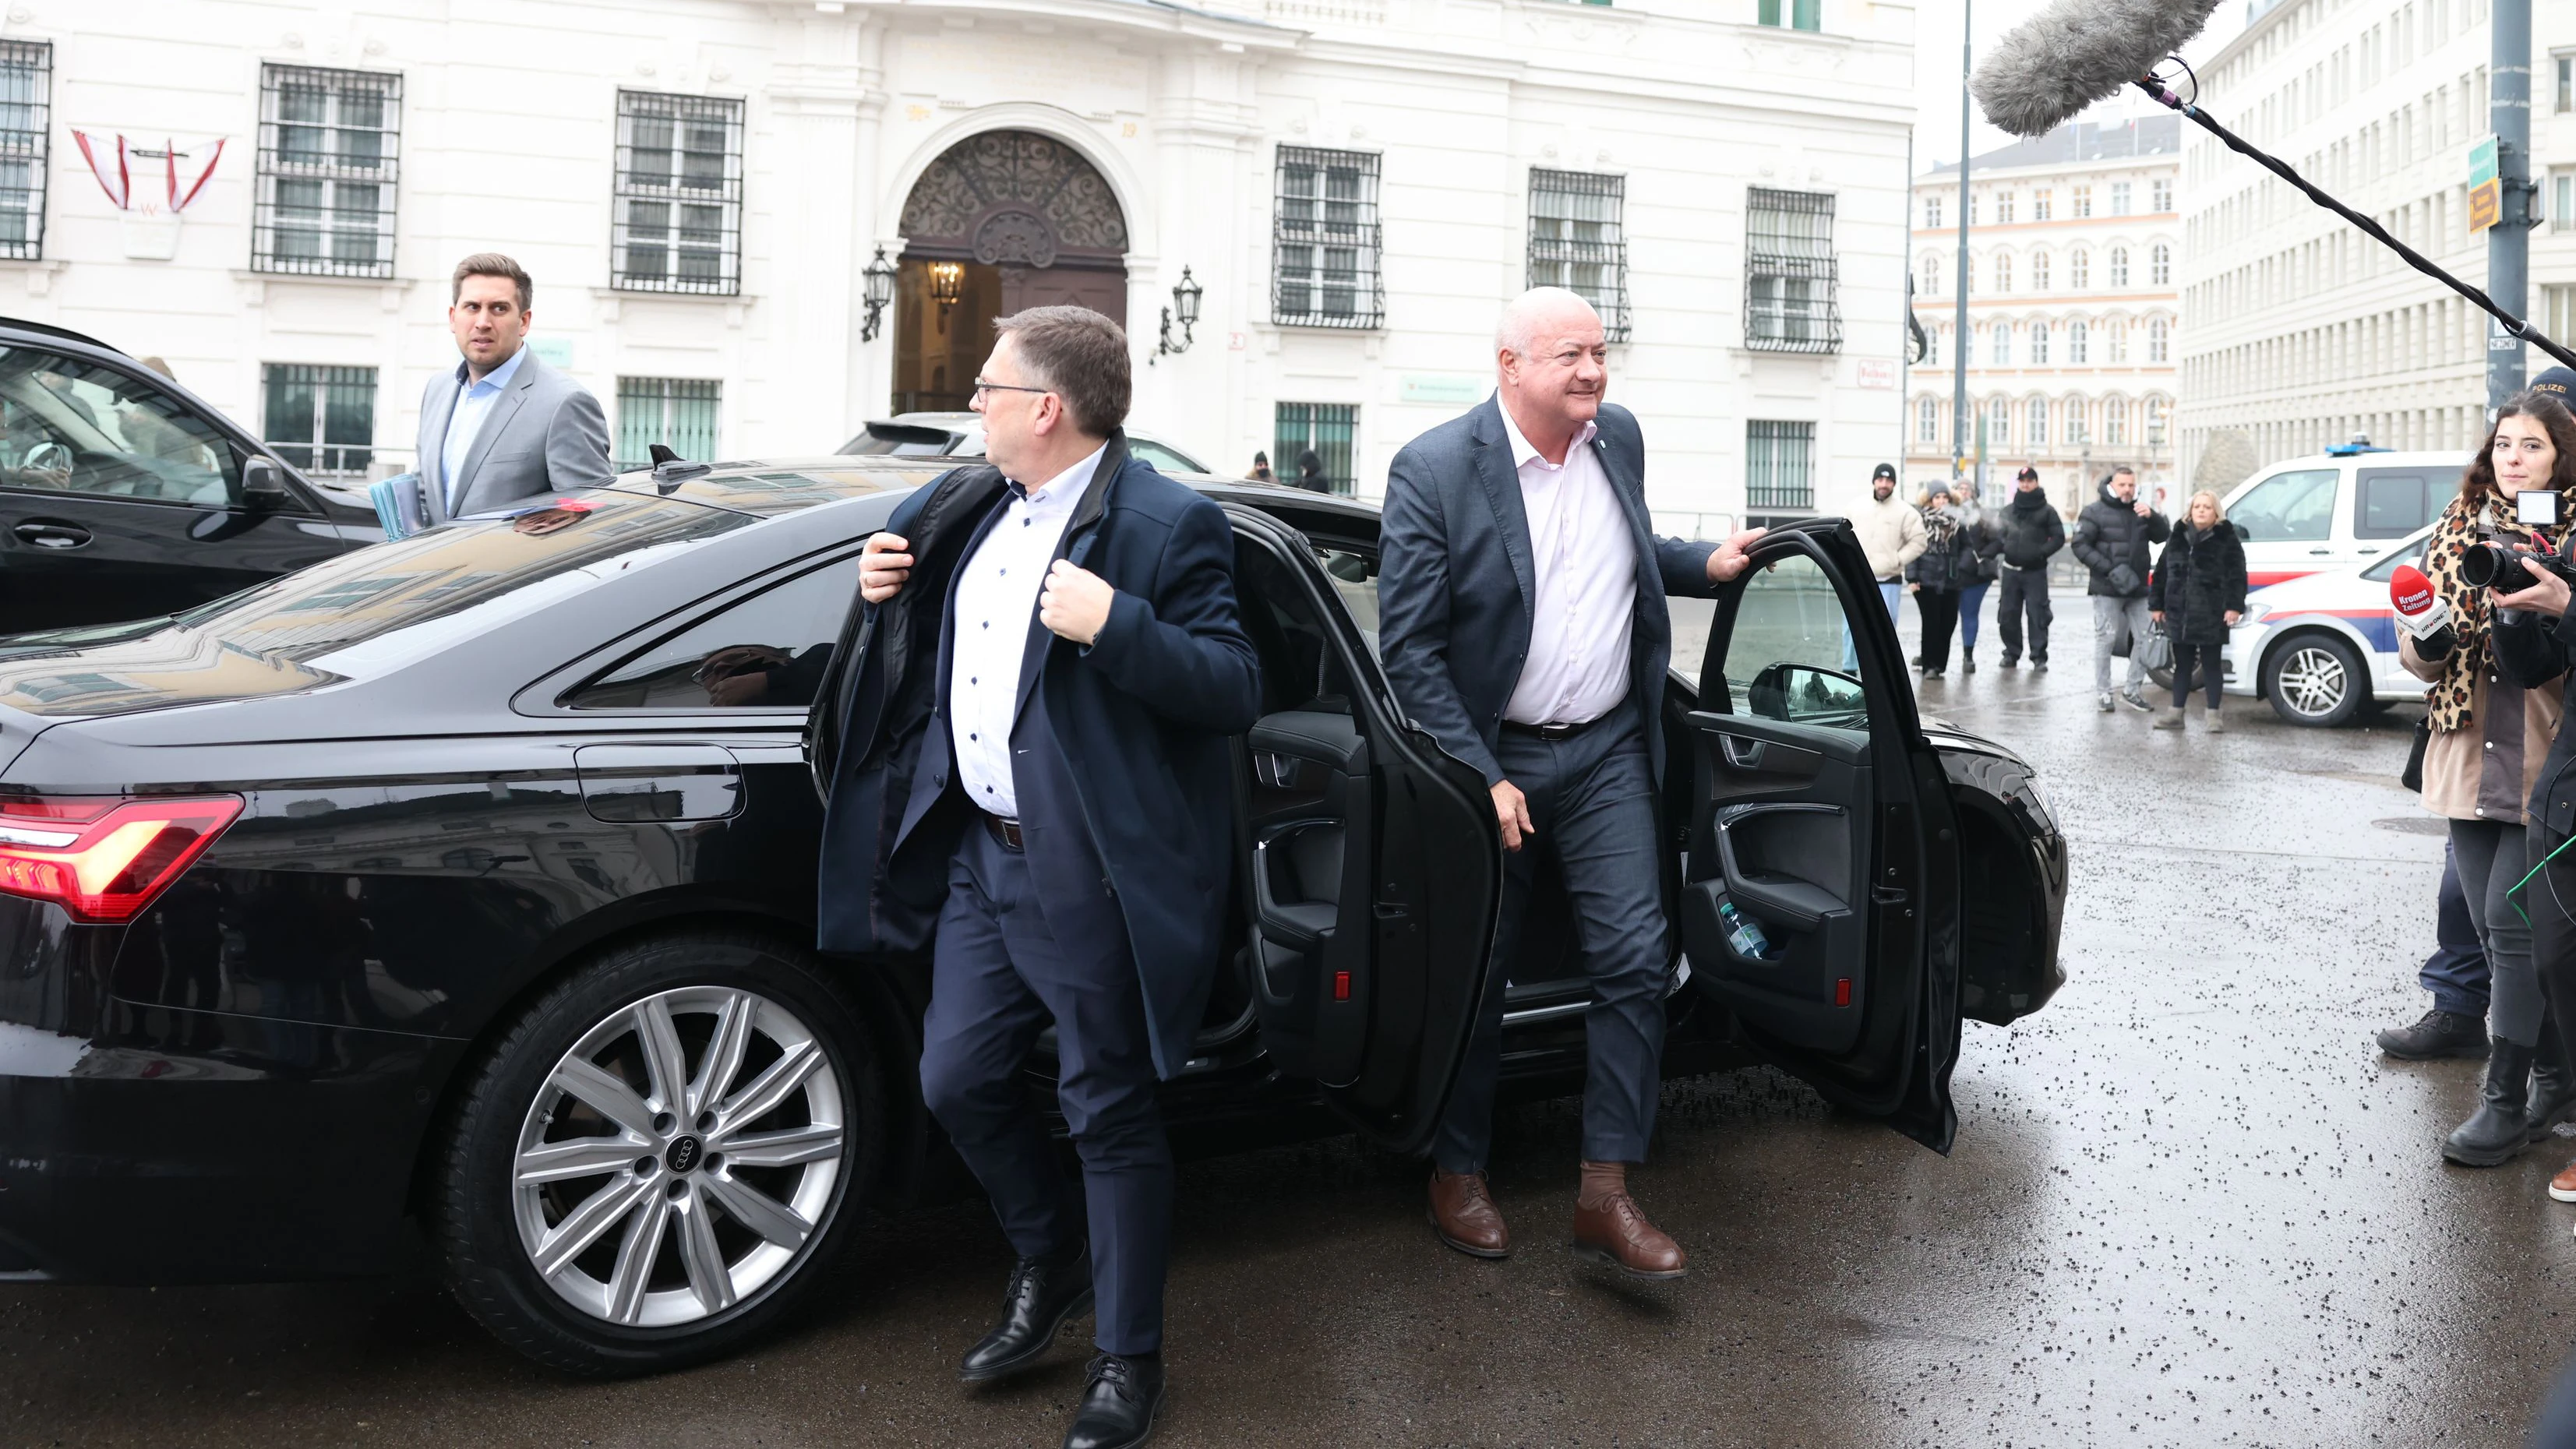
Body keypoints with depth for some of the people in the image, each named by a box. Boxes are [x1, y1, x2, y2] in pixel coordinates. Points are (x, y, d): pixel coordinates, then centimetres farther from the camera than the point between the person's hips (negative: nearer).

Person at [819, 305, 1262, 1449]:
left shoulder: (1164, 526, -13)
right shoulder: (974, 507, 11)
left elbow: (1236, 690, -18)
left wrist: (1114, 624, -29)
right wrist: (889, 591, 5)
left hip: (1089, 878, -8)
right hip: (980, 853, 8)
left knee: (1109, 1115, 5)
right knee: (958, 1081, 14)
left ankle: (1129, 1357, 25)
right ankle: (1050, 1259, 41)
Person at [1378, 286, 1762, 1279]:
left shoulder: (1619, 438, 4)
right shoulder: (1434, 470, -14)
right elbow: (1408, 649, -15)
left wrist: (1704, 566, 7)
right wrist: (1479, 777, -18)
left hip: (1609, 750, 5)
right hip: (1491, 755, -4)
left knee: (1634, 962, -2)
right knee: (1475, 974, 7)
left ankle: (1605, 1196, 8)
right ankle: (1459, 1178, 25)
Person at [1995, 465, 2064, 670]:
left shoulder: (2046, 511, 2)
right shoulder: (2008, 510, 12)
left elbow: (2059, 538, 0)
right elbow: (1999, 535, 16)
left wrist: (2042, 552, -13)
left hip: (2035, 572, -4)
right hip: (2010, 570, 4)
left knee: (2037, 615, -6)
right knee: (2008, 615, 6)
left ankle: (2039, 657, -3)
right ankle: (2012, 653, 18)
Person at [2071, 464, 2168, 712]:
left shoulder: (2140, 510, 13)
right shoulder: (2095, 512, -2)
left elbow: (2164, 536, 6)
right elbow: (2081, 545, -9)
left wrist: (2152, 517, -14)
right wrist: (2109, 569, -17)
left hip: (2137, 589, 5)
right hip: (2107, 590, -5)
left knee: (2144, 637, 4)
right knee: (2106, 638, -5)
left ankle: (2132, 690, 16)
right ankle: (2103, 694, 1)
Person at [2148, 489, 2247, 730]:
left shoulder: (2226, 539, -1)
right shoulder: (2178, 538, 12)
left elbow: (2237, 575, -6)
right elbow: (2162, 572, 15)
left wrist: (2234, 606, -15)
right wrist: (2156, 605, 12)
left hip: (2211, 616, -4)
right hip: (2179, 613, 4)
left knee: (2211, 665, 3)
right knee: (2182, 664, 12)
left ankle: (2213, 714, 10)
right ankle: (2176, 713, 17)